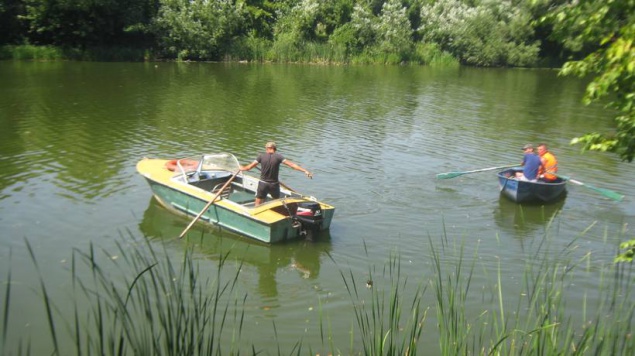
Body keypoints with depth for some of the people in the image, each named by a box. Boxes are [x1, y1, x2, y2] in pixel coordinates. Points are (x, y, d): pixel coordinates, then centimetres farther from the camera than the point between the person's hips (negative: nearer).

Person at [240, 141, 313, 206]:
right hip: (274, 184, 0)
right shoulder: (278, 156, -7)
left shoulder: (261, 156, -5)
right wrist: (305, 171, -12)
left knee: (258, 204, 10)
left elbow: (249, 167, -3)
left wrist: (241, 168, 18)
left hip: (263, 184, 0)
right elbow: (291, 164, -12)